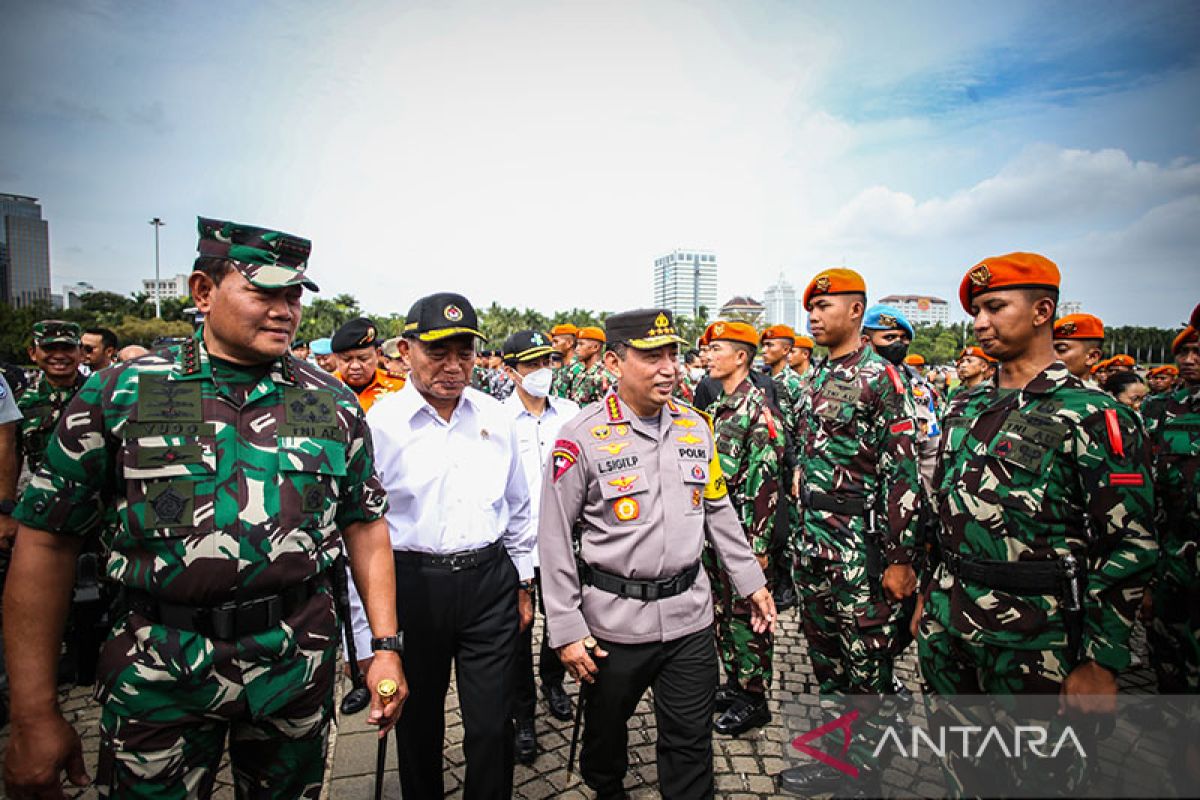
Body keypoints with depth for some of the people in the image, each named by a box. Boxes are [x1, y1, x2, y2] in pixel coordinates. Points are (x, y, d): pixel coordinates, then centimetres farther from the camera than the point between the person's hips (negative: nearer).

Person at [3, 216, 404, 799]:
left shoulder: (334, 404, -1)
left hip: (298, 661, 2)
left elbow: (365, 527, 5)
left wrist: (385, 646, 0)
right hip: (158, 673, -1)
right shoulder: (118, 395, -5)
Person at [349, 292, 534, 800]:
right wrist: (366, 635, -5)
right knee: (419, 723, 18)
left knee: (492, 726, 8)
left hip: (490, 582, 2)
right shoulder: (377, 425, -9)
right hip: (413, 584, -1)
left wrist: (524, 585, 15)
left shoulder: (495, 418, 2)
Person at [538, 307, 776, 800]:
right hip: (614, 620, -2)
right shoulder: (582, 437, -14)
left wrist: (751, 582, 12)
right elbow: (555, 539, -9)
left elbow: (718, 511, 12)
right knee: (605, 727, 21)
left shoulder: (696, 426, 1)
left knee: (691, 742, 13)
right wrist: (566, 629, -9)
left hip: (690, 616, 3)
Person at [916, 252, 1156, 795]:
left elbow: (1129, 547, -13)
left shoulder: (1094, 416, -11)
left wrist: (1101, 664, -14)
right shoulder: (964, 409, 8)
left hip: (1033, 635, -5)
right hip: (946, 623, 6)